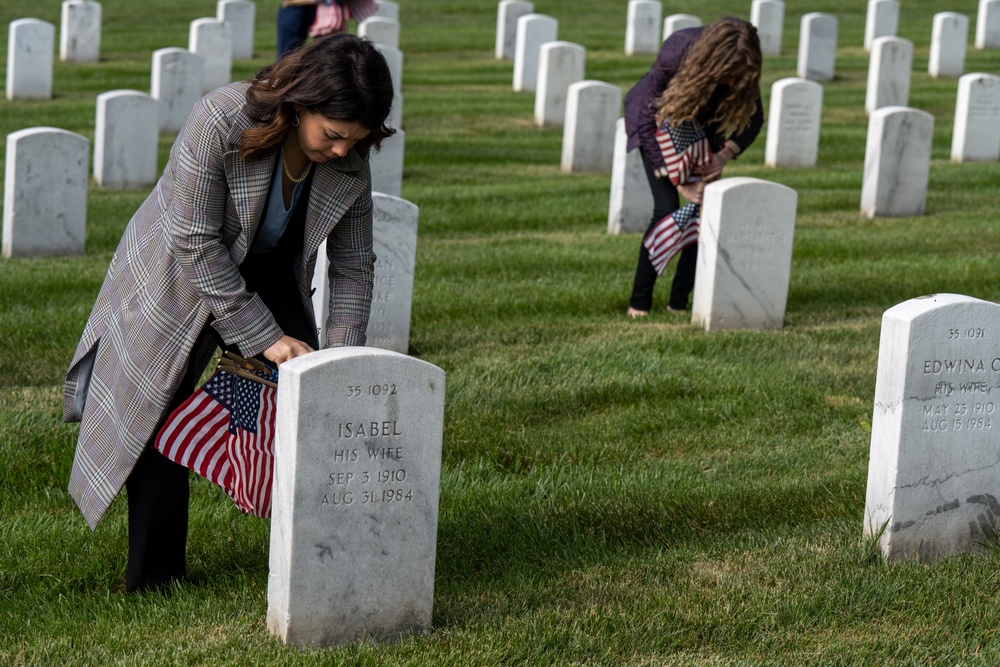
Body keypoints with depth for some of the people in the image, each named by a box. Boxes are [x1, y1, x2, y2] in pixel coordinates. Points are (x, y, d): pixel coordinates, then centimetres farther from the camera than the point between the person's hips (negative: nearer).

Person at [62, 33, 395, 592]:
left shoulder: (351, 162, -17)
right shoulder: (220, 122, -33)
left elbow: (354, 266, -7)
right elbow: (196, 246, -29)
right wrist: (264, 338, -27)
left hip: (270, 282, 4)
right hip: (176, 282, -4)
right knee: (156, 420, -2)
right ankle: (154, 579, 11)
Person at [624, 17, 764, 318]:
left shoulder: (741, 73, -27)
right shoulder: (676, 53, -38)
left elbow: (753, 119, -10)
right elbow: (648, 123, -29)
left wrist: (725, 154, -28)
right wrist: (679, 182, -31)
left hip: (703, 121, 4)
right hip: (656, 115, -4)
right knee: (667, 209, -17)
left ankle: (679, 302, 0)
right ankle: (639, 304, -4)